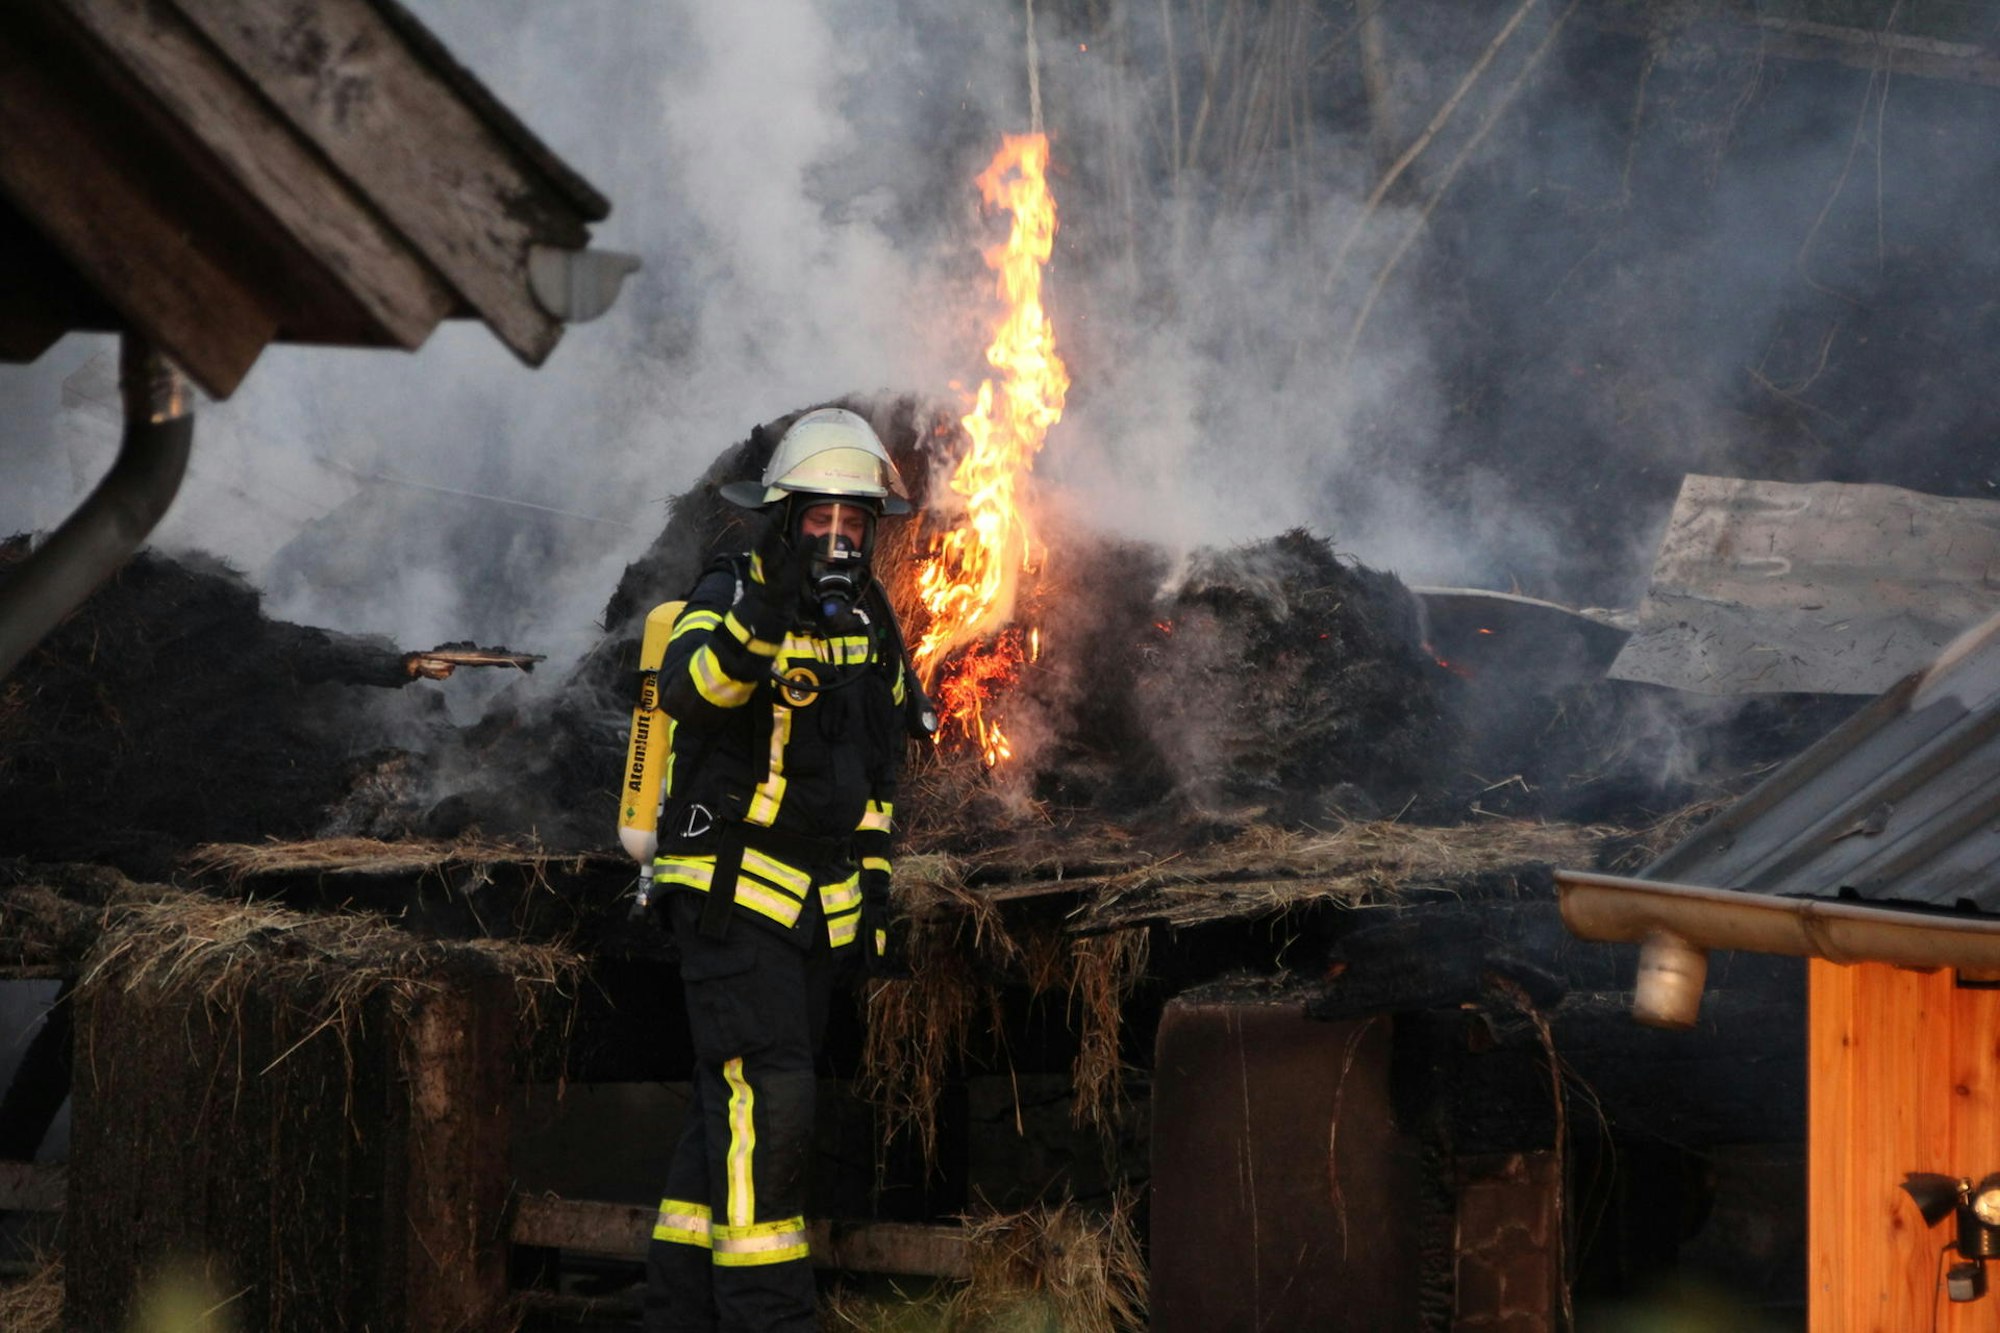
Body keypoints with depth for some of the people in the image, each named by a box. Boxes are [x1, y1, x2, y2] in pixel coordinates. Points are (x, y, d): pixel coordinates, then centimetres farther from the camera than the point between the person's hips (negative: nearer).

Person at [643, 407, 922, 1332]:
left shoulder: (868, 624, 11)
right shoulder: (730, 599, -12)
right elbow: (690, 688, -35)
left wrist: (875, 891, 17)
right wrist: (760, 620, -52)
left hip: (816, 907, 8)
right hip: (730, 894, -8)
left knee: (737, 1108, 12)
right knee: (763, 1103, -16)